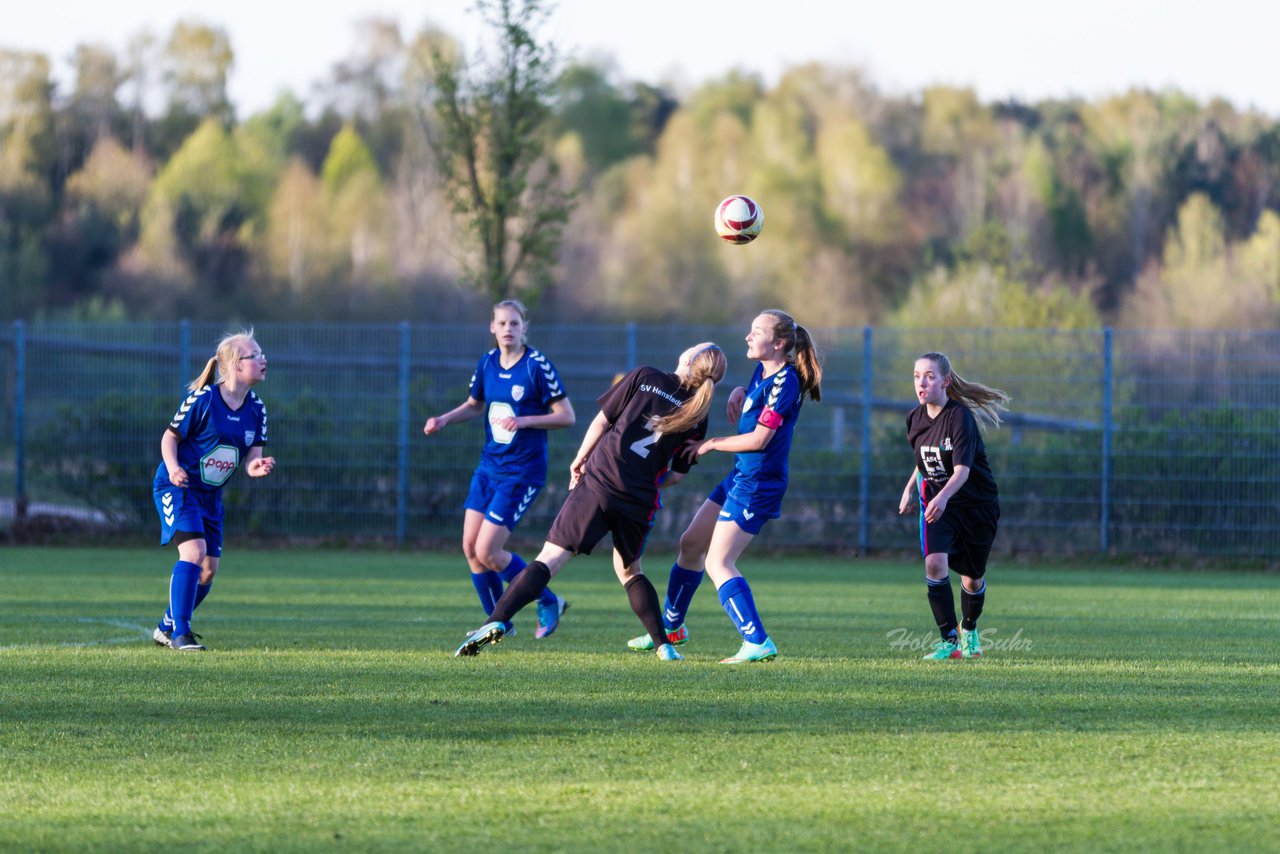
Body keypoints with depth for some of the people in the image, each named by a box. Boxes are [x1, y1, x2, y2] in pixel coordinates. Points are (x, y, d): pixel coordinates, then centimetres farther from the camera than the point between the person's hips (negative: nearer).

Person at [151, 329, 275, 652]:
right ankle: (180, 632, -19)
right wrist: (173, 468, -27)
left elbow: (251, 456, 0)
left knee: (208, 569, 6)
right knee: (194, 550, -24)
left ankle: (167, 628, 26)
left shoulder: (256, 409, 0)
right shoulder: (202, 400, -18)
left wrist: (257, 467, -24)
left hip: (211, 493, 7)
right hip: (177, 488, -7)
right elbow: (170, 437, -9)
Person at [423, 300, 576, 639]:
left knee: (488, 553, -10)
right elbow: (474, 405, 20)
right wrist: (443, 420, 3)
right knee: (470, 547, 2)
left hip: (522, 472, -7)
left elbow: (566, 416, -12)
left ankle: (549, 604, 10)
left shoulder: (538, 366, -14)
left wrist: (524, 421, -24)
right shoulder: (487, 363, 4)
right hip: (489, 466, 7)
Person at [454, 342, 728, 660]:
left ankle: (497, 621, -20)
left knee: (549, 560, -6)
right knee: (629, 571, 26)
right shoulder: (696, 417, 4)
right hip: (640, 503, 3)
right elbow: (676, 475, 10)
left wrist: (579, 460, 18)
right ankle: (664, 646, 19)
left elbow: (601, 421, 3)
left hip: (599, 483, -3)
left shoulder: (644, 378, -2)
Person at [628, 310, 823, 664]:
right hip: (741, 476, 10)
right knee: (690, 544, 18)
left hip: (757, 484, -10)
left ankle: (758, 644, -17)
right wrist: (737, 393, 5)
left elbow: (759, 439, -21)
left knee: (718, 564, -13)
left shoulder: (784, 381, -19)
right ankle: (671, 627, 34)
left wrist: (712, 444, -9)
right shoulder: (762, 373, 8)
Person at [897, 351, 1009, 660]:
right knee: (935, 562, -22)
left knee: (973, 578, 10)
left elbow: (962, 469, -33)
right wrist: (910, 488, 9)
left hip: (977, 505, -3)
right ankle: (949, 639, -15)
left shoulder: (960, 417, -22)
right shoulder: (916, 418, -2)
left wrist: (943, 496, -49)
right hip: (935, 502, 3)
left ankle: (969, 630, 40)